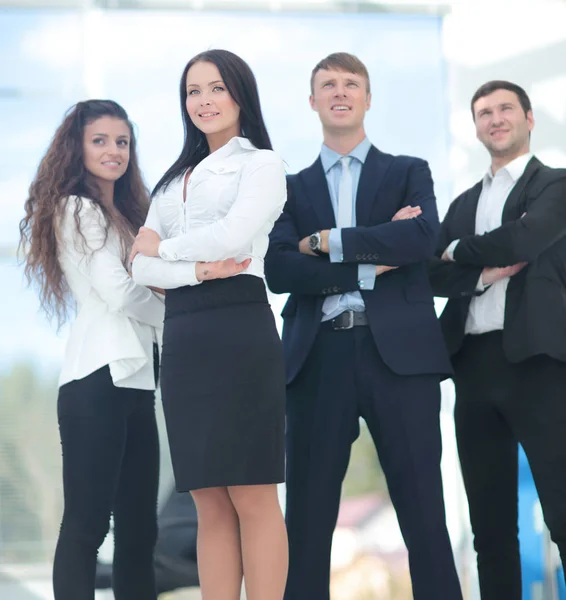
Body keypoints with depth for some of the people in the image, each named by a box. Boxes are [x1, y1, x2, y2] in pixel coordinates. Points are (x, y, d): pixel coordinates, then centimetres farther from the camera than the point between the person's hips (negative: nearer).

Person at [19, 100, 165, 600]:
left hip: (136, 378, 9)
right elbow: (117, 294, -10)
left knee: (139, 527, 7)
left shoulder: (126, 216, 23)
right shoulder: (76, 209, -3)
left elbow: (144, 290, 15)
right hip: (99, 378, -9)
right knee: (87, 522, -9)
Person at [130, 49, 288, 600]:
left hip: (239, 331, -6)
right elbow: (143, 267, 10)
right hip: (182, 339, 6)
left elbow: (231, 236, -12)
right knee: (211, 504, 5)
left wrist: (163, 246, 3)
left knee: (251, 498, -5)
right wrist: (197, 269, -9)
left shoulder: (261, 163, 5)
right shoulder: (176, 177, 22)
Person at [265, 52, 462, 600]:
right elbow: (278, 270, 0)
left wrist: (326, 242, -5)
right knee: (308, 514, 3)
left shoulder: (409, 173, 14)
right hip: (319, 357, 1)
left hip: (399, 350, -1)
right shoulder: (293, 187, 16)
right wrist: (368, 264, -8)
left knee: (422, 510, -1)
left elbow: (422, 237, -7)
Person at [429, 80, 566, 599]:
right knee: (490, 521, 8)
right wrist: (483, 273, -10)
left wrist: (459, 252, 2)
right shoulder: (464, 203, 21)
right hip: (475, 364, 6)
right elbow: (435, 275, 9)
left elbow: (523, 240, -13)